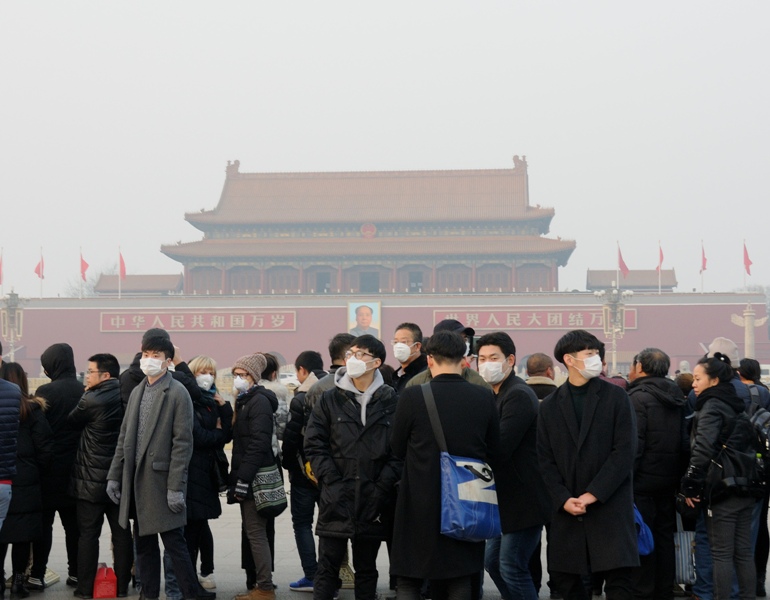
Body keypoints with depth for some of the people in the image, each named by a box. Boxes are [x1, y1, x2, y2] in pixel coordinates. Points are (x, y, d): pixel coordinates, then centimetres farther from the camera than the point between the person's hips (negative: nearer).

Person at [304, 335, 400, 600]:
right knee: (328, 567, 1)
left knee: (367, 568, 12)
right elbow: (314, 445, 1)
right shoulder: (330, 399, 4)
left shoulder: (390, 401, 2)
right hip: (336, 499, 0)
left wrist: (382, 487, -8)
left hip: (373, 502, 0)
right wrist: (333, 482, -8)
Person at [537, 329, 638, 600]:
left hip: (610, 504, -3)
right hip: (566, 508, 3)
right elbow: (545, 459, 6)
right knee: (563, 577, 6)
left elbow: (625, 451, -6)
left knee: (618, 578, -6)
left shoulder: (615, 396, 1)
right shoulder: (550, 405, 8)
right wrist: (563, 498, -8)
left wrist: (594, 494, -12)